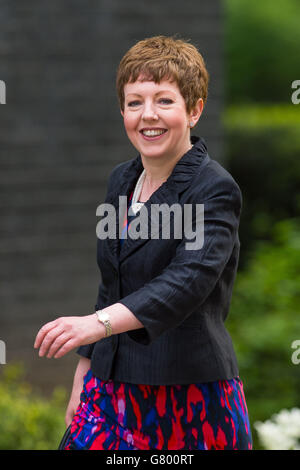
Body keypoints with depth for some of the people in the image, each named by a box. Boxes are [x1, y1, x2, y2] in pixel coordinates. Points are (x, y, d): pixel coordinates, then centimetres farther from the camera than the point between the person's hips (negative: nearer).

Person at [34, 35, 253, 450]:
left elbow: (189, 280, -27)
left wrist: (98, 323, -41)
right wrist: (83, 376, 17)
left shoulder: (215, 190, -12)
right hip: (112, 387, 6)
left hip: (192, 395, -6)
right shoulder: (122, 179, 11)